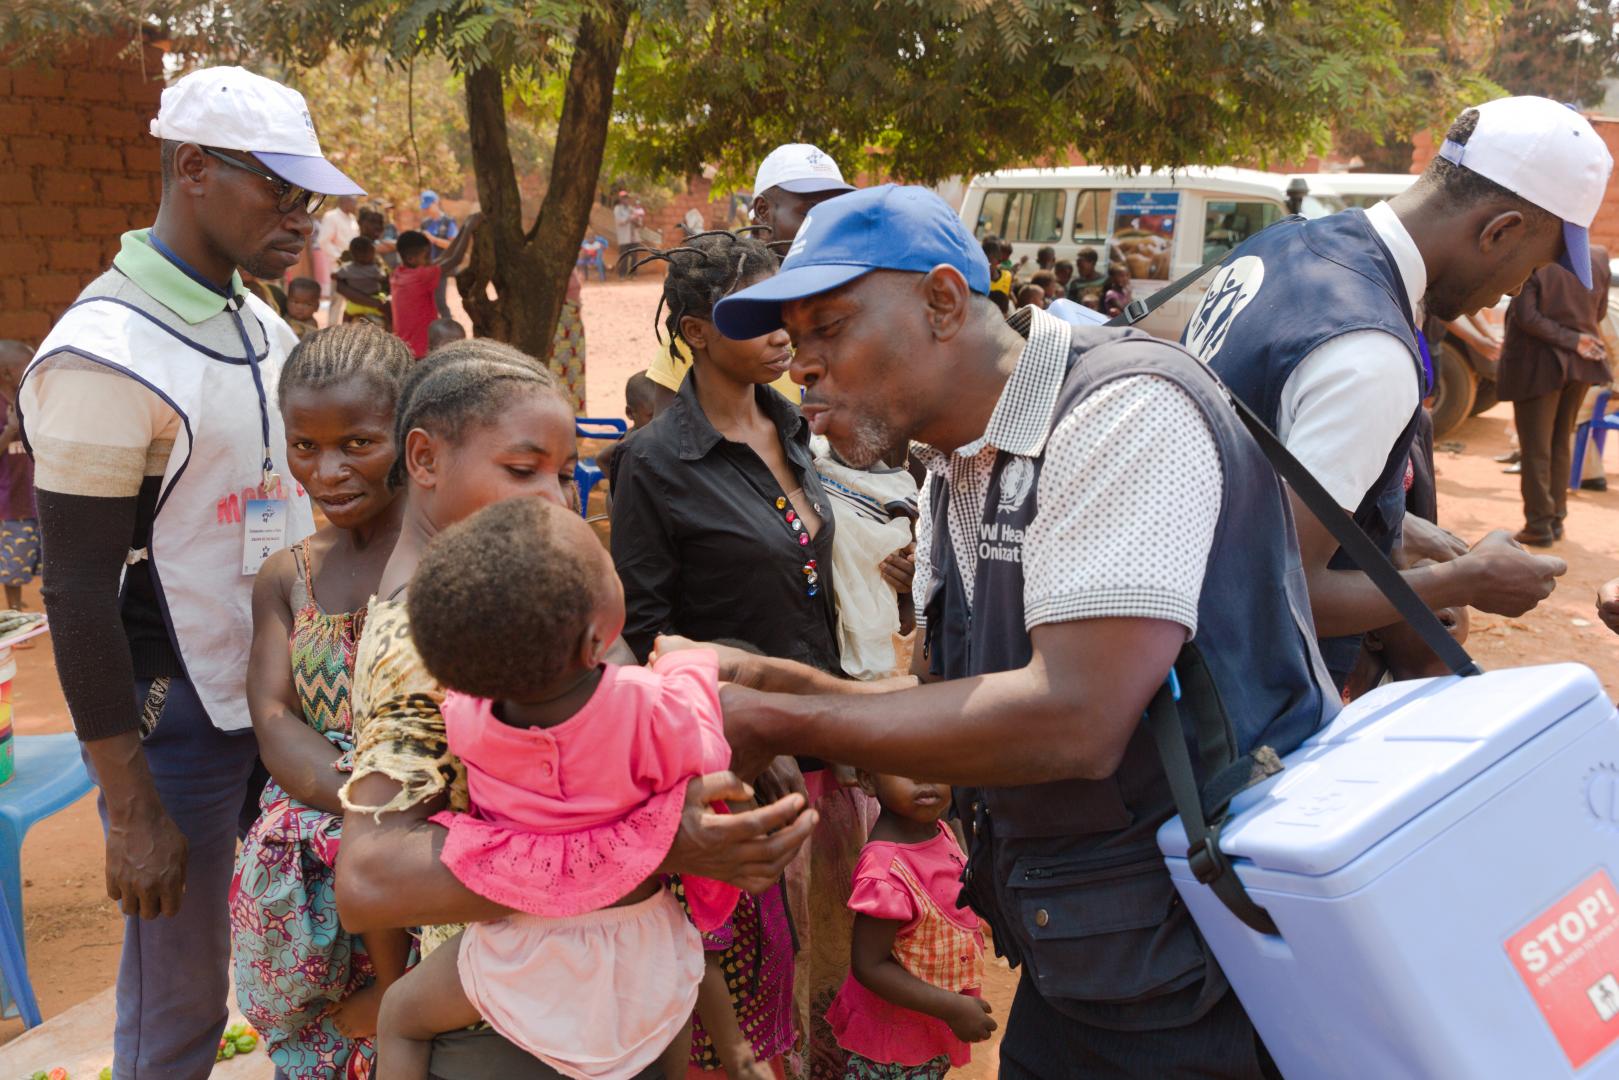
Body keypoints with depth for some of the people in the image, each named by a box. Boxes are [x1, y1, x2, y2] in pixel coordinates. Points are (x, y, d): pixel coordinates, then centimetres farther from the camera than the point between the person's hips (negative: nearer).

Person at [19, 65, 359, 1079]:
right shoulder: (106, 354, -18)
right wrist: (130, 809, -15)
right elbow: (79, 593, -17)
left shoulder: (261, 322, 7)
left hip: (285, 693, 7)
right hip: (178, 719, -7)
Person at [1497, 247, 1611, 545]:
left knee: (1536, 447, 3)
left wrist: (1570, 339, -14)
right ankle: (1556, 518, 23)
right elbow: (1599, 313, 7)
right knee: (1561, 443, 17)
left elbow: (1525, 316, -22)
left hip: (1539, 366, -5)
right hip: (1581, 364, 5)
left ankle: (1539, 524, 7)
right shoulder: (1598, 258, -2)